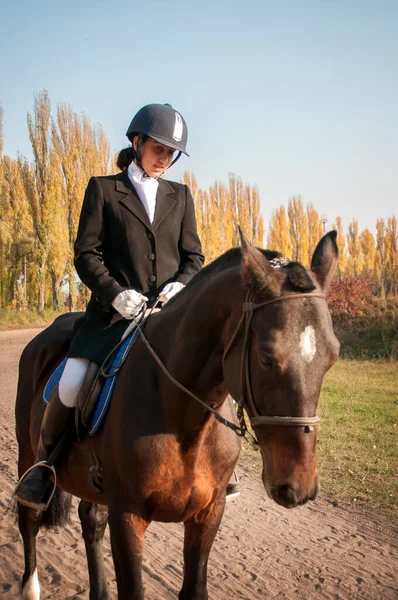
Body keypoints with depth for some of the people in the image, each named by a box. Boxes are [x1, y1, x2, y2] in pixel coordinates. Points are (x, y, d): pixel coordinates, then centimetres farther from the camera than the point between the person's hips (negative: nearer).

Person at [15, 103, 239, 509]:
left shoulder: (180, 196, 16)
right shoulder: (102, 189, 7)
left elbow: (193, 256, 13)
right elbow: (86, 254, 1)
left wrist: (179, 285, -8)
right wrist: (115, 292, -15)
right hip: (116, 309, -3)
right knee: (71, 386, -19)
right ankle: (44, 466, 8)